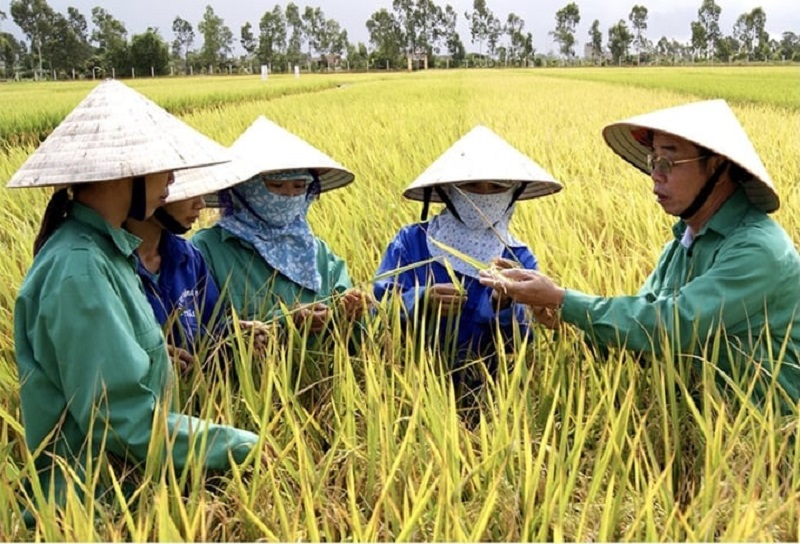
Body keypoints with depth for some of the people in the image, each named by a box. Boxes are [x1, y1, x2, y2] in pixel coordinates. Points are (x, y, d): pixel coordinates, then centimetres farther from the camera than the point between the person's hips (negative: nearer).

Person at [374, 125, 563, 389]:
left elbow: (525, 343, -2)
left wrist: (504, 304, -20)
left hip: (482, 387, 2)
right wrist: (420, 302, -23)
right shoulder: (411, 241, 1)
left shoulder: (520, 258, 5)